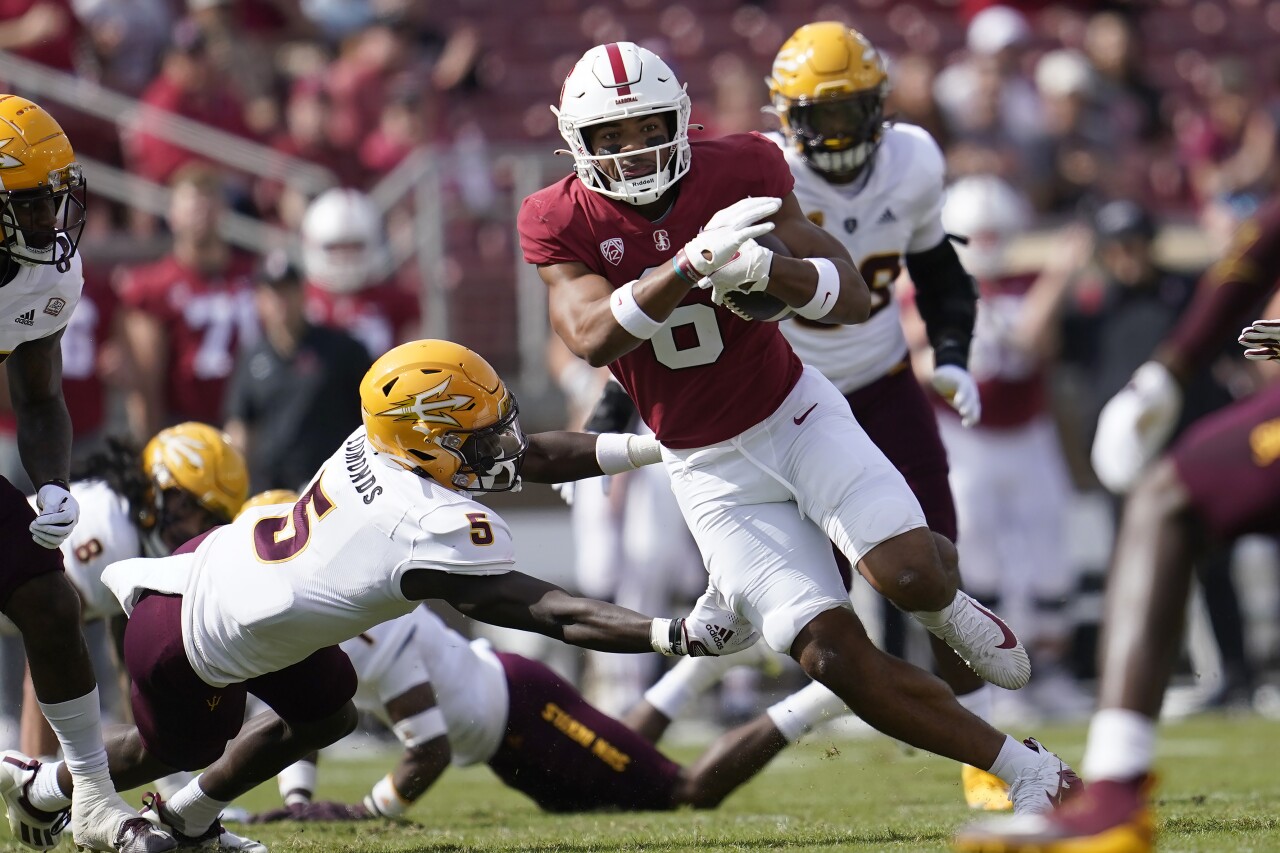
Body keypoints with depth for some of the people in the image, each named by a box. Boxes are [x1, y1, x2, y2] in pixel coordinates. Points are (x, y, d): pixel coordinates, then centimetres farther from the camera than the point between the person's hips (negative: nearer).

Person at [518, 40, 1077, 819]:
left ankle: (942, 603, 15)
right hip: (712, 469, 0)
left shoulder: (736, 173, -11)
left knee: (911, 577, -24)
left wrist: (767, 269, -35)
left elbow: (854, 298, -14)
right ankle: (1029, 772, -2)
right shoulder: (563, 222, -10)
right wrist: (691, 263, -42)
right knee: (835, 656, -12)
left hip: (795, 414, 0)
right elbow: (590, 336, -28)